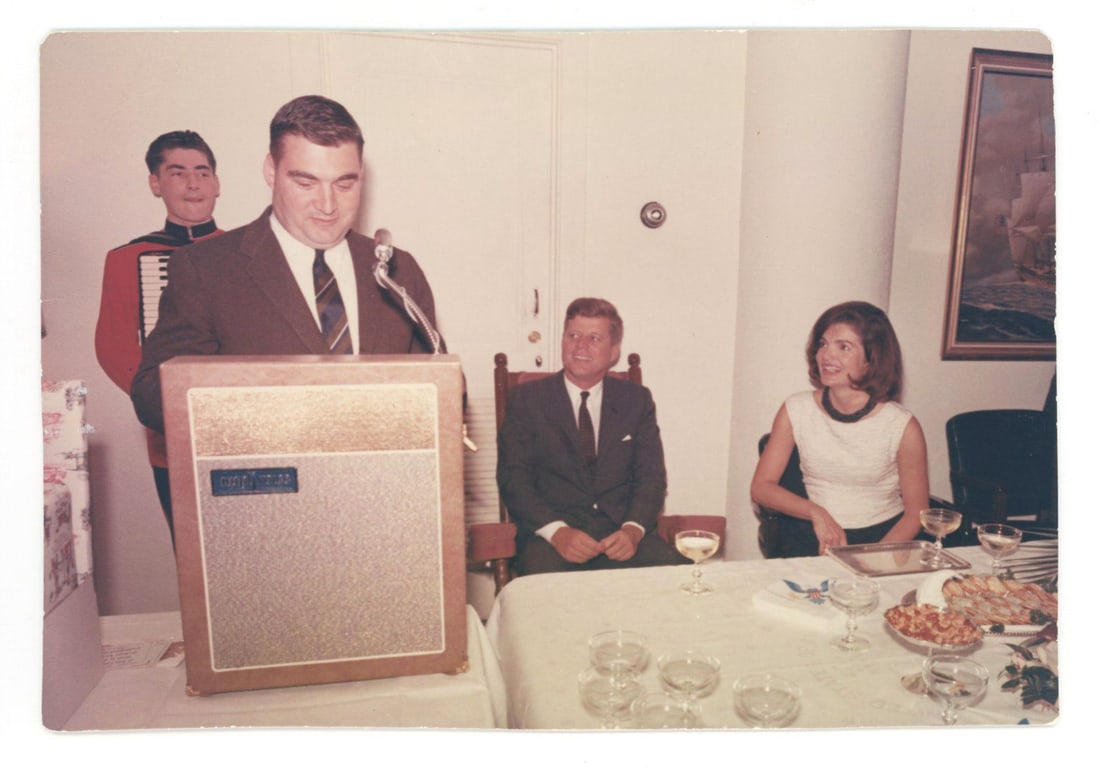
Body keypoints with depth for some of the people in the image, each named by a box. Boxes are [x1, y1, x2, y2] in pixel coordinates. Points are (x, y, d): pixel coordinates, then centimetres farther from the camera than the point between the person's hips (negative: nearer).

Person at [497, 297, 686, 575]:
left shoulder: (637, 400, 13)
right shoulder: (526, 398, 7)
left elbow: (651, 476, 7)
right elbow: (513, 477, -1)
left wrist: (633, 529, -13)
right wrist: (557, 530, -17)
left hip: (621, 533, 3)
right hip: (551, 535, -3)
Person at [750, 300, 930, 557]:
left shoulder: (903, 427, -7)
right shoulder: (795, 410, -3)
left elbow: (916, 513, -2)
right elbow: (761, 486, -1)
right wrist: (816, 513, -15)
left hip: (885, 537, 0)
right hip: (812, 535, 1)